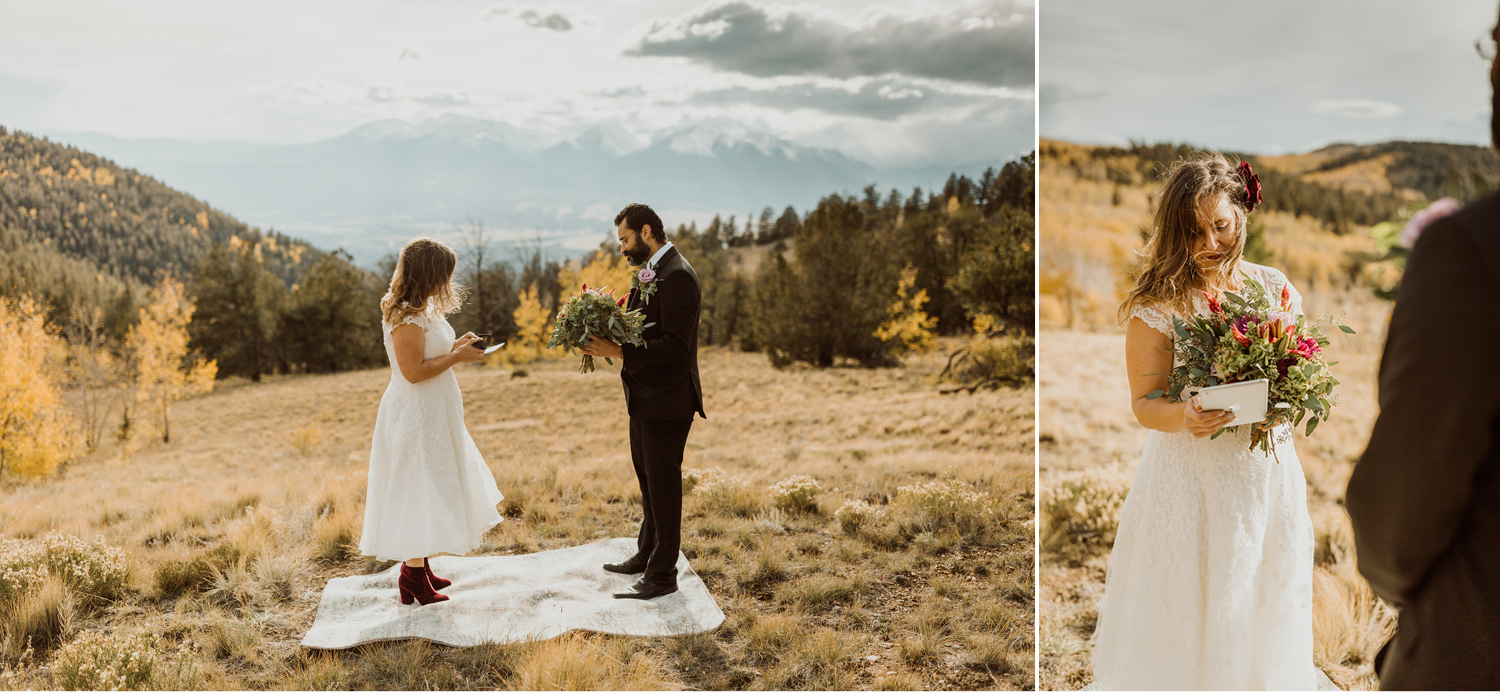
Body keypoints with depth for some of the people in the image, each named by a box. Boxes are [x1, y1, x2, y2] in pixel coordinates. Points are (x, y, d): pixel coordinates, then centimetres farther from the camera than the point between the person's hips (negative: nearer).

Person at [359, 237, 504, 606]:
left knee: (434, 489, 16)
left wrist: (455, 347, 9)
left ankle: (419, 566, 27)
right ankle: (413, 576, 7)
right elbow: (413, 371, -24)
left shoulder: (423, 309, 11)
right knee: (419, 490, -3)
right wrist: (457, 356, -18)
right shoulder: (406, 316, -20)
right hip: (415, 414, -10)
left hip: (433, 413, 10)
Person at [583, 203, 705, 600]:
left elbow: (675, 345, -25)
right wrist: (612, 338, -1)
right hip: (646, 399, 10)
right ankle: (647, 555, 37)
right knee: (648, 480, 21)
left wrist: (619, 352, -26)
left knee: (663, 485, 0)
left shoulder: (676, 277, -19)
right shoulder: (651, 273, 13)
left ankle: (661, 575, 11)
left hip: (667, 402, -10)